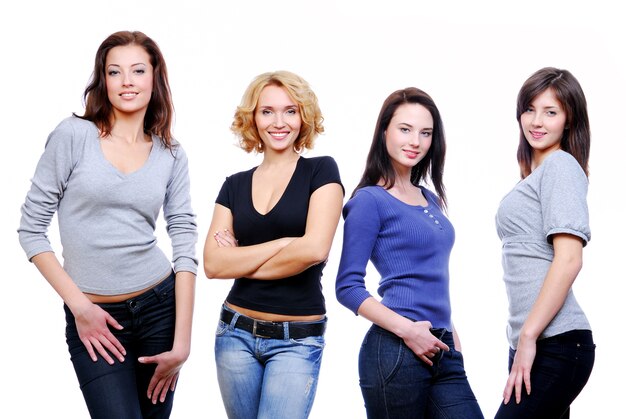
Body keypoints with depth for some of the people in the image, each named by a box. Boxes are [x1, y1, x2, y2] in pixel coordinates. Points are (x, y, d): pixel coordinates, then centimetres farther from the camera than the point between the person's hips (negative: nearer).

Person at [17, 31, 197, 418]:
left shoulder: (172, 154, 4)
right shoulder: (73, 135, -6)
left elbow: (185, 246, 0)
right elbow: (31, 228, -5)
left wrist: (182, 344, -7)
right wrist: (80, 307, -10)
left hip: (160, 305, 3)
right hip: (92, 316, -3)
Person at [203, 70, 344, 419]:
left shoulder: (321, 170, -3)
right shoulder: (235, 185, 8)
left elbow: (315, 249, -16)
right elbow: (213, 264, -3)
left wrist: (242, 263, -5)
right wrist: (284, 242, -12)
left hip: (298, 340, -4)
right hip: (236, 333, 4)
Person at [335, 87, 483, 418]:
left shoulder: (430, 199, 16)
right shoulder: (370, 201, -6)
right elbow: (348, 286, -11)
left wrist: (450, 337, 18)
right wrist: (407, 330, -19)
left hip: (443, 352, 7)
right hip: (395, 352, -7)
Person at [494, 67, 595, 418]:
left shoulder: (561, 165, -6)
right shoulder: (536, 173, 21)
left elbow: (569, 260, -16)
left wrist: (528, 337, -18)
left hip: (554, 344, -9)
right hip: (532, 342, 9)